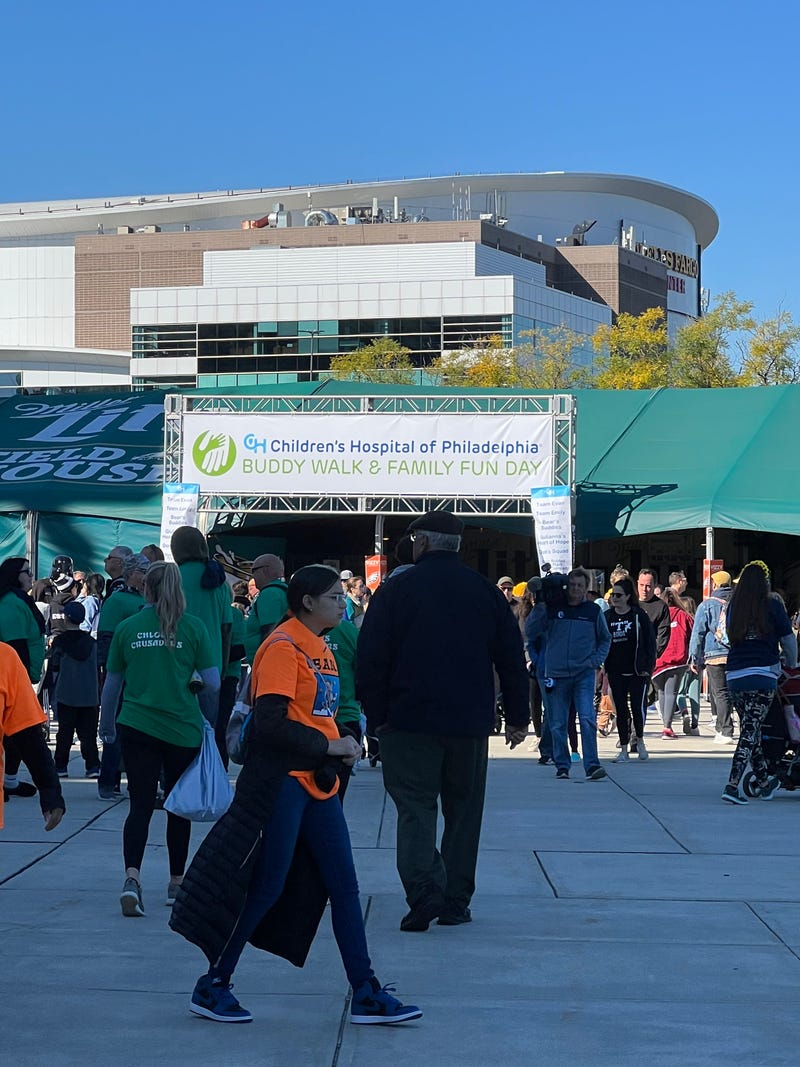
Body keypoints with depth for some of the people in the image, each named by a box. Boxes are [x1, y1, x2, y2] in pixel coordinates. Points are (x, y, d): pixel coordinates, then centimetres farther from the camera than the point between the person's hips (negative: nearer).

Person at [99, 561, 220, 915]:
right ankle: (177, 882, 25)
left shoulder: (127, 628, 2)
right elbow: (212, 684, -3)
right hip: (184, 729, -1)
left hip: (136, 727, 1)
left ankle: (132, 877, -21)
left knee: (141, 805, 0)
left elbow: (111, 685, 9)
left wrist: (107, 727, 23)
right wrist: (211, 715, 16)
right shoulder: (193, 627, -3)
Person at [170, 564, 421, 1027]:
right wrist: (328, 746, -17)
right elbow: (269, 724, -21)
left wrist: (342, 750, 4)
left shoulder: (321, 648, 15)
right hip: (283, 780, -9)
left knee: (344, 886, 7)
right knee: (266, 885, -3)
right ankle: (212, 987, 10)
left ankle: (367, 996, 11)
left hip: (318, 782, 9)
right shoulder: (283, 647, -13)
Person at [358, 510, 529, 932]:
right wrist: (517, 717, 14)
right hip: (470, 723, 3)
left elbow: (371, 658, -6)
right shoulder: (486, 591, 6)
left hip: (409, 720, -3)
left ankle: (424, 891, -19)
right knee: (463, 810, 12)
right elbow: (512, 657, 8)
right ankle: (456, 901, 14)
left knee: (415, 807, 0)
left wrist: (376, 715, 1)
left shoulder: (395, 590, -4)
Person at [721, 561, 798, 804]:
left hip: (734, 675, 5)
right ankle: (732, 786, -15)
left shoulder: (732, 606, 10)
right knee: (750, 732, -5)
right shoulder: (772, 604, -2)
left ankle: (764, 783, 27)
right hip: (762, 675, -5)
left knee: (750, 730, 14)